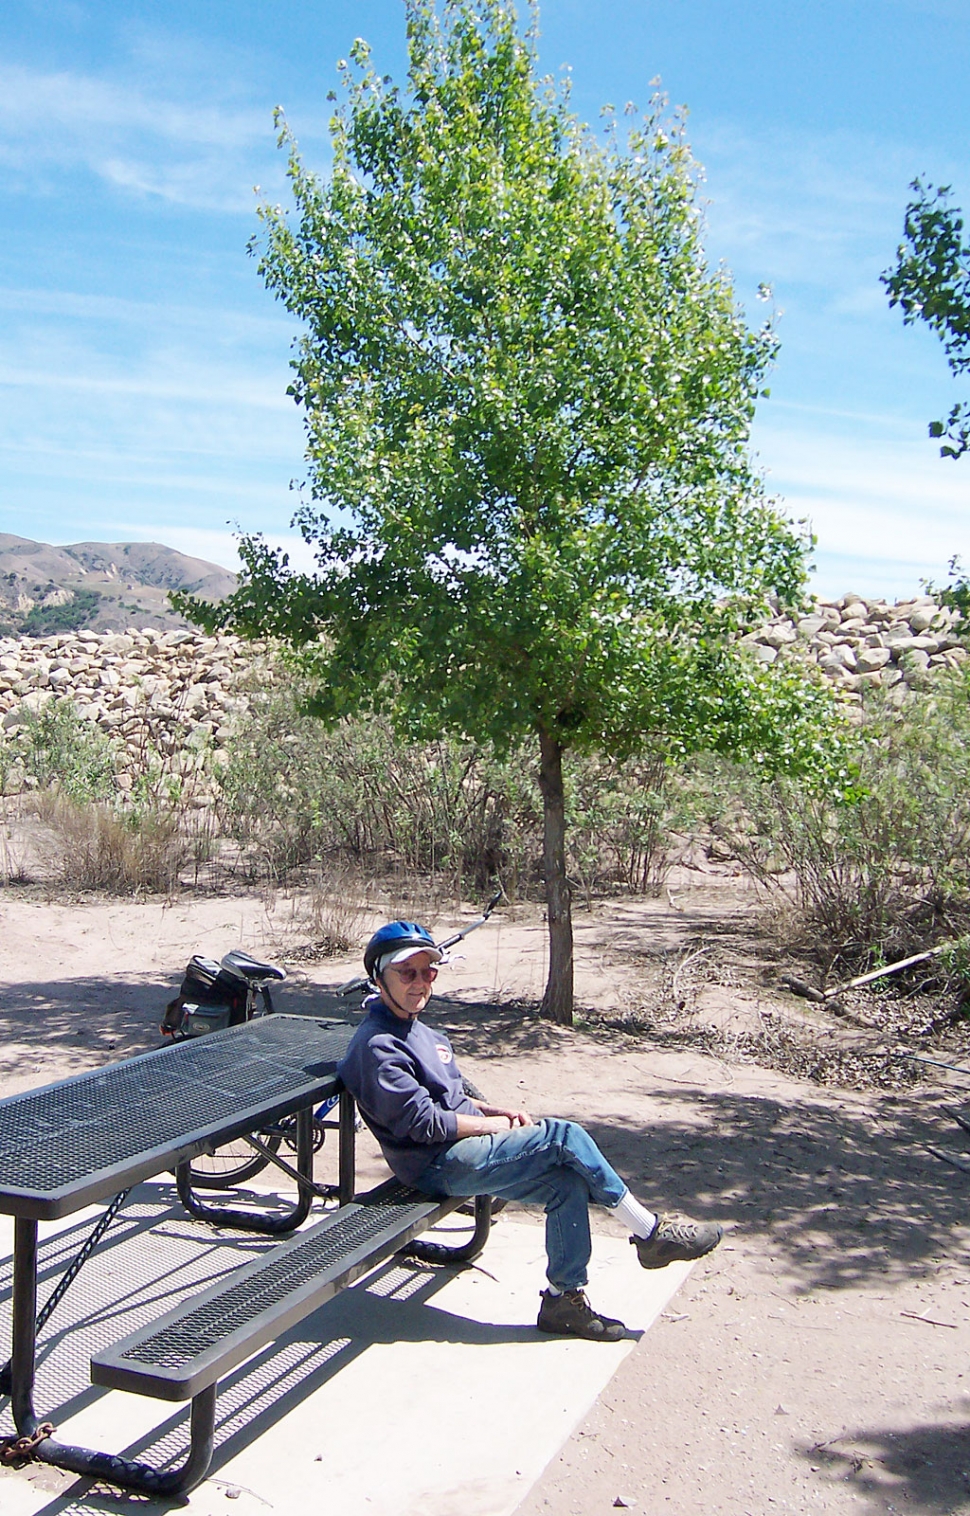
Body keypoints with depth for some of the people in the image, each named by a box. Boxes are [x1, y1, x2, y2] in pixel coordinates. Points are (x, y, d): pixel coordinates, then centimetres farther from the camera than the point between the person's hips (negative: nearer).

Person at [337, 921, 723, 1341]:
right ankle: (651, 1231, -6)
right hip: (439, 1165, -9)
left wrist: (493, 1110, 5)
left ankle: (563, 1299, 3)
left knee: (569, 1183, -9)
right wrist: (493, 1124, -11)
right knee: (563, 1136, -18)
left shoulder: (418, 1030, 15)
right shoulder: (377, 1044, -16)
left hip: (462, 1149, 9)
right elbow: (424, 1122, -21)